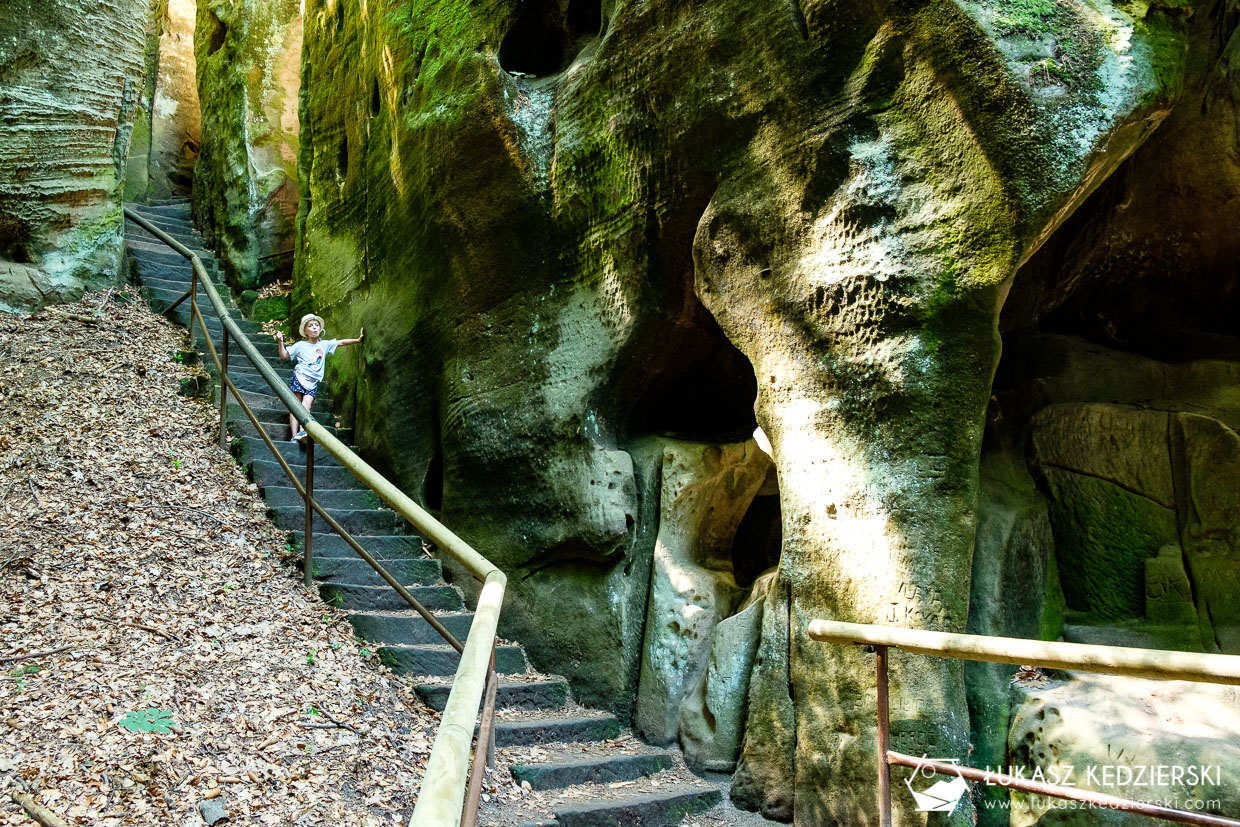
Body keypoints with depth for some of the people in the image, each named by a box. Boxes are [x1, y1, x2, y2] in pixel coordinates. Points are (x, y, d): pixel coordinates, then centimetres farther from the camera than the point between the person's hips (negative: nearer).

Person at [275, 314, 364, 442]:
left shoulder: (325, 344, 14)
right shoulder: (300, 345, 6)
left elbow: (341, 342, 17)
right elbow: (284, 355, 5)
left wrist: (358, 340, 9)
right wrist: (281, 342, -10)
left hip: (313, 382, 2)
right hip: (299, 377, -2)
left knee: (306, 404, -20)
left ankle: (302, 431, -36)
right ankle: (294, 437, -15)